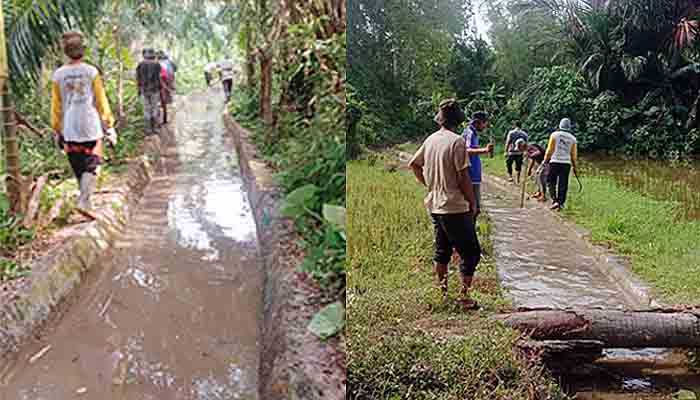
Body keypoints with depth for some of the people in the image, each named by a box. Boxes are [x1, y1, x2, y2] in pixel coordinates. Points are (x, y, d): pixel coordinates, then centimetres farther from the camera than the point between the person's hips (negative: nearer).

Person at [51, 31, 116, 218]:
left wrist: (57, 131, 15)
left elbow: (56, 106, 7)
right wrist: (109, 125, 5)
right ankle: (84, 202, -13)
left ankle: (86, 201, 20)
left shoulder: (58, 75, 2)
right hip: (91, 127, -3)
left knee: (79, 169, 13)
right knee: (92, 166, 1)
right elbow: (101, 102, -2)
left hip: (69, 130, 3)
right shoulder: (91, 72, -5)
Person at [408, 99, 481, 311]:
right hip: (455, 208, -8)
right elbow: (463, 177, -16)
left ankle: (441, 293, 28)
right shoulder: (456, 141, -15)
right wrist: (473, 203, -5)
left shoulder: (430, 140, 7)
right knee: (470, 252, 2)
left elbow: (414, 164, 18)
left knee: (442, 251, 19)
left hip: (434, 205, 8)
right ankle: (464, 296, 2)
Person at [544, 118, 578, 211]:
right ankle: (561, 203, 8)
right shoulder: (573, 138, 7)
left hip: (555, 162, -2)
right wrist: (574, 166, 18)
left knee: (551, 181, 7)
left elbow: (550, 149, -2)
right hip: (566, 163, 3)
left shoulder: (554, 135, -2)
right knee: (563, 184, 7)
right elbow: (573, 154, 10)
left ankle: (555, 200, -9)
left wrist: (545, 160, 7)